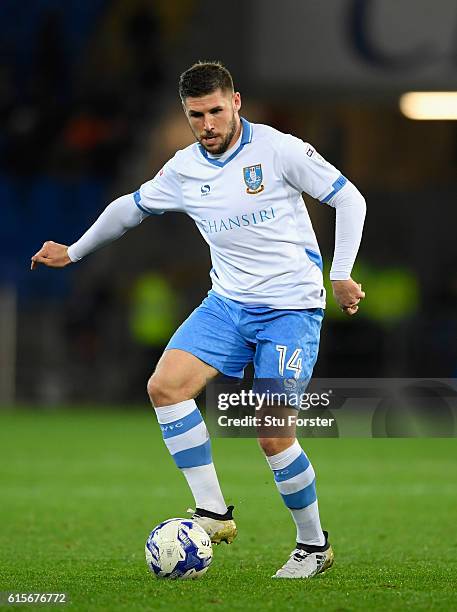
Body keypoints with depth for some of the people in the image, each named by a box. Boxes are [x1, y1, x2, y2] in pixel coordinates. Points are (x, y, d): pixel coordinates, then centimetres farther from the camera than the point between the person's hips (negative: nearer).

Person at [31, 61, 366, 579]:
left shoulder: (278, 149, -11)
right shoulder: (183, 169, 5)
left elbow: (349, 199, -7)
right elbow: (131, 206, 22)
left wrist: (341, 274, -15)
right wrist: (73, 252, 29)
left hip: (291, 307, -5)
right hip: (227, 303, 5)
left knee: (273, 435, -14)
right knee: (165, 386, -17)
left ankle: (314, 545, 8)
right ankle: (212, 513, -11)